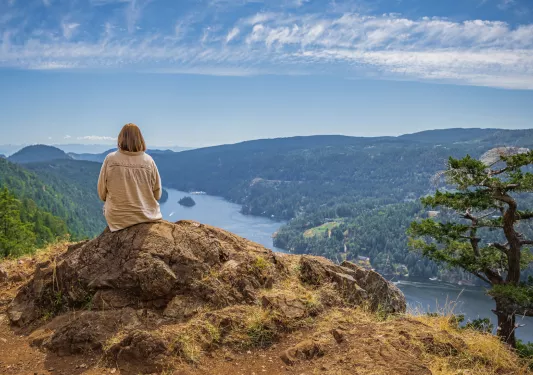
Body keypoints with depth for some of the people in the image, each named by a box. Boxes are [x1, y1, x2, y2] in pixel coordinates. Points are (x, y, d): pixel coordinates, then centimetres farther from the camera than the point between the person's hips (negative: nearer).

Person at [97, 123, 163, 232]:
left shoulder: (110, 159, -11)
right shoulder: (148, 161, -10)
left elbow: (102, 193, -2)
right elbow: (157, 194, -2)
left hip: (117, 218, 0)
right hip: (147, 215, 0)